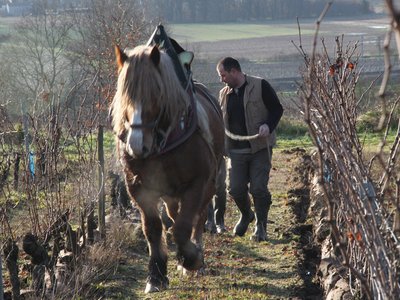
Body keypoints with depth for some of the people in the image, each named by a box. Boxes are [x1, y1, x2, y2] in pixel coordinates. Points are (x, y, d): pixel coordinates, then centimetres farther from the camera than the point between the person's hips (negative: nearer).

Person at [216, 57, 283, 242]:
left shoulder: (260, 86, -6)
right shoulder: (224, 93, 11)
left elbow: (277, 109, -3)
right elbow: (220, 120, 22)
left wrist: (268, 125, -21)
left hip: (260, 148, -5)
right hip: (236, 150, 5)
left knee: (258, 188, -7)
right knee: (235, 189, 1)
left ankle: (261, 226, 9)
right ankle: (246, 216, 30)